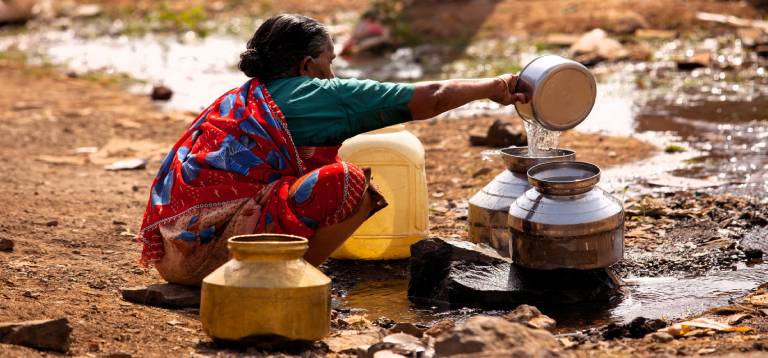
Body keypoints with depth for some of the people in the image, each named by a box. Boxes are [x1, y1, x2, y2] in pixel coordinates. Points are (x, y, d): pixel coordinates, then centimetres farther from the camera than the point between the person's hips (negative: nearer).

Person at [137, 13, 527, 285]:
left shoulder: (241, 97, 21)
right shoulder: (322, 95, 1)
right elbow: (432, 97, 7)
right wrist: (493, 87, 21)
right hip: (213, 249, -9)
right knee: (346, 183, -14)